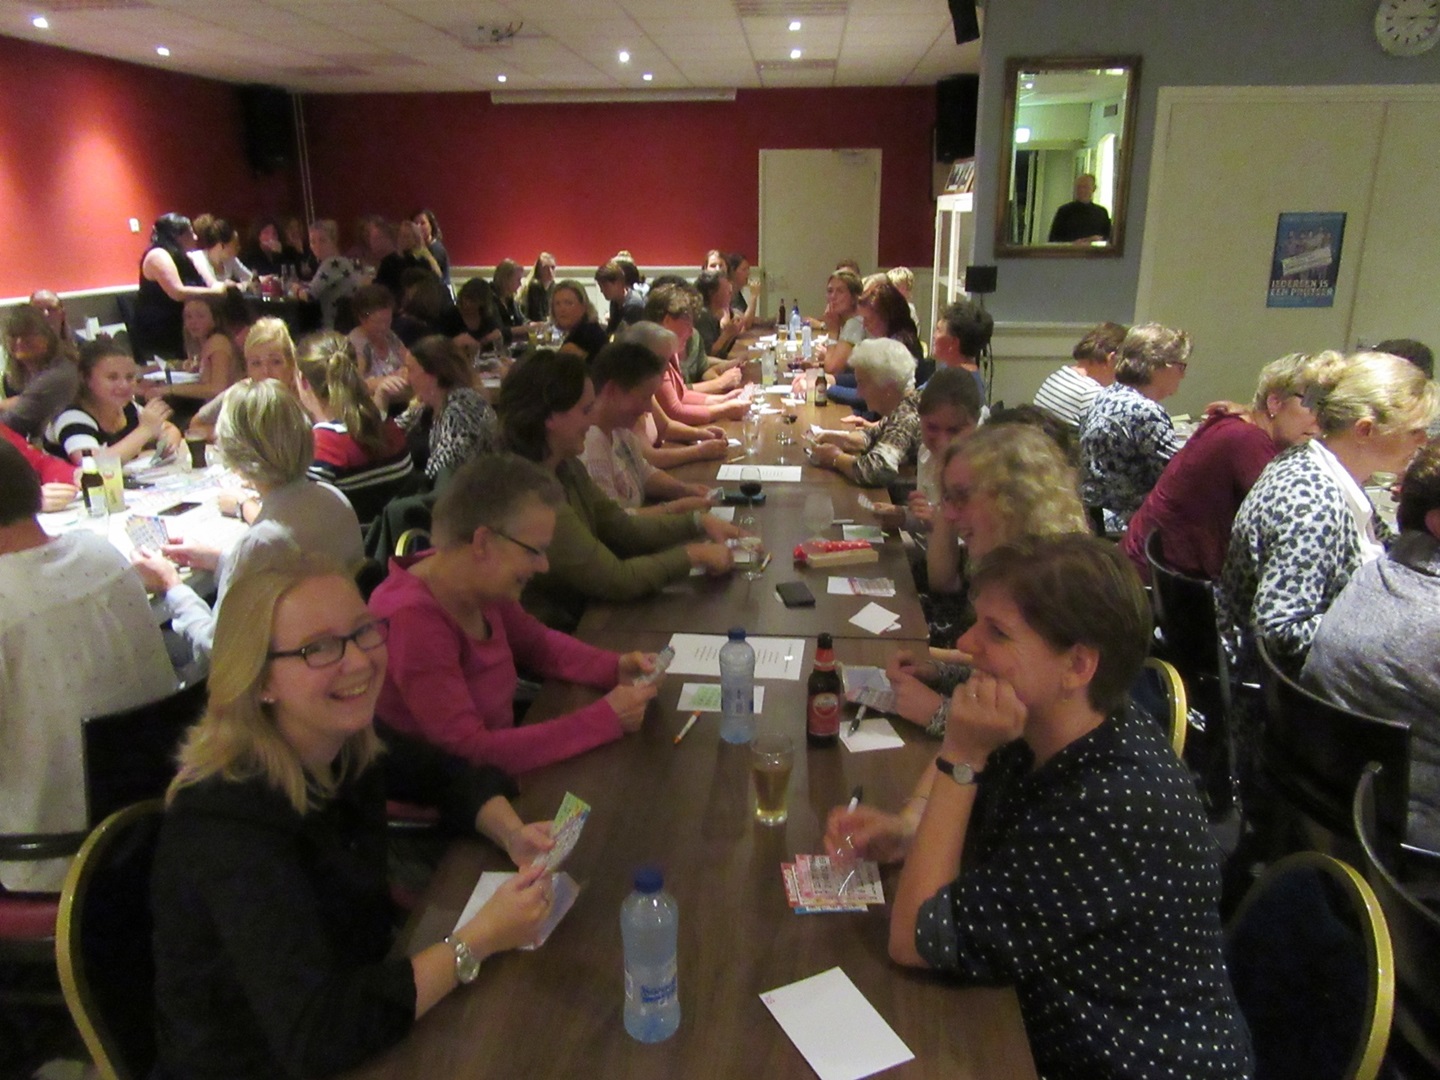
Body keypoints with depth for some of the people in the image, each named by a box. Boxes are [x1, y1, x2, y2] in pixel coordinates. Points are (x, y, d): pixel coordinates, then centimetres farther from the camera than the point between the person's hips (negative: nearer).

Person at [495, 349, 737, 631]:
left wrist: (699, 522, 2)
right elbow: (616, 580, -21)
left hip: (580, 619, 8)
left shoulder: (566, 469, 3)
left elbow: (623, 529, 10)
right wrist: (692, 555, -10)